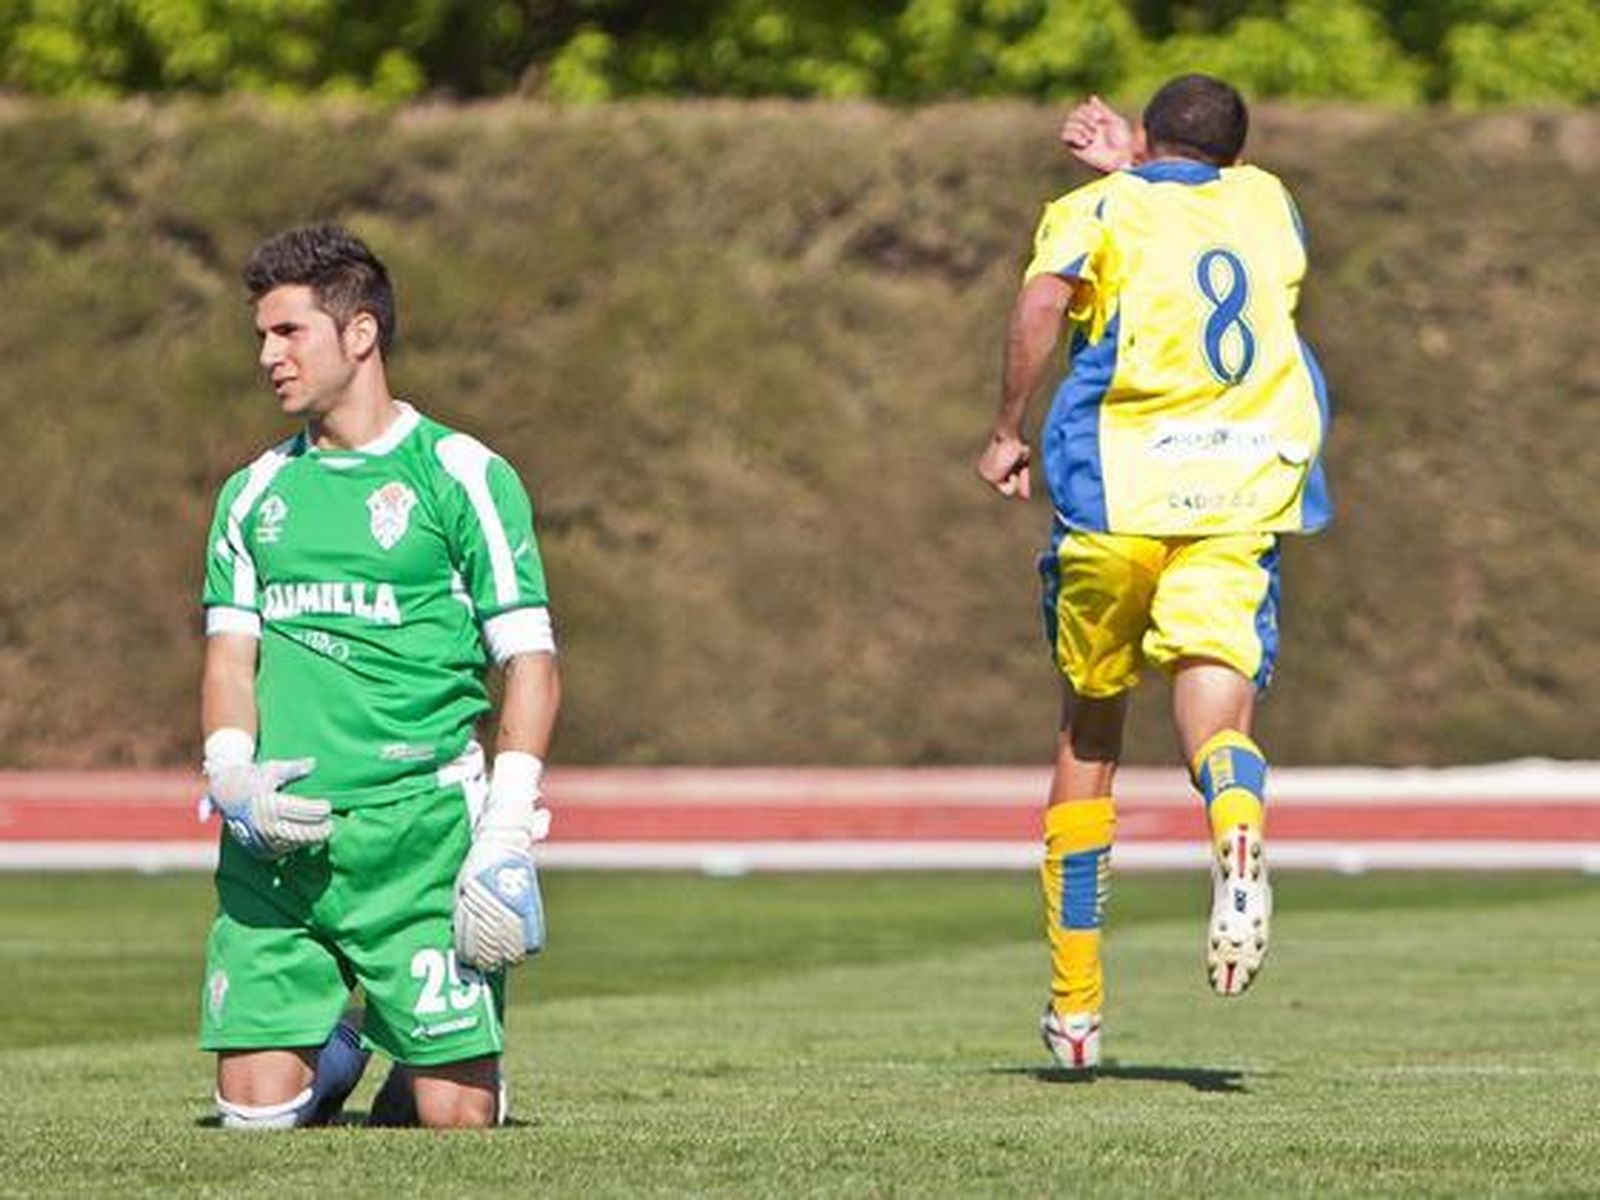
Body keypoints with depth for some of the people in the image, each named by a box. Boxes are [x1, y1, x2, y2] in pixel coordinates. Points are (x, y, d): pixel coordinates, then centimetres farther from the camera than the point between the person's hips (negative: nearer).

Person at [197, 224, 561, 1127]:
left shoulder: (460, 475, 0)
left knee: (455, 1116, -7)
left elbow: (531, 663, -2)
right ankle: (336, 1052, 30)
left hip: (418, 830, -4)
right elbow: (231, 654, 12)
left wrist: (505, 831, -12)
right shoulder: (255, 493, 14)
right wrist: (233, 776, -9)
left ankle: (442, 1055, 27)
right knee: (257, 1112, -3)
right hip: (274, 843, 4)